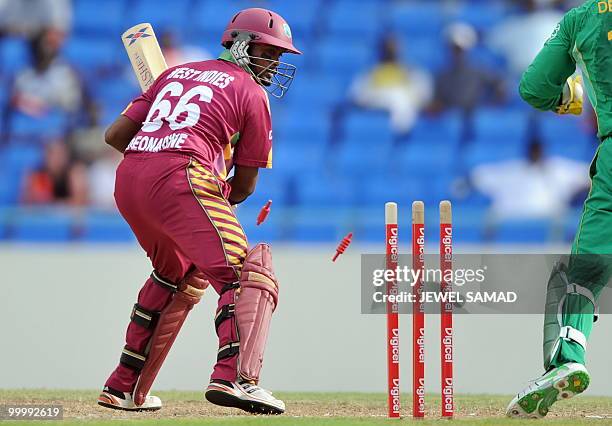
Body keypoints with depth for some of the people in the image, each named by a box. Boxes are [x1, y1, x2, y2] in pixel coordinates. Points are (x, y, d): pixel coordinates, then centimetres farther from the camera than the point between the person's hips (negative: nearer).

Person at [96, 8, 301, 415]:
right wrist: (222, 197, 32)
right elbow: (244, 186, 12)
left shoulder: (177, 73, 28)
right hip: (181, 179, -7)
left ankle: (125, 387, 29)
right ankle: (234, 377, -36)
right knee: (246, 273, -12)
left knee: (179, 275, 29)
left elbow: (115, 135, 22)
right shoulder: (252, 92, 12)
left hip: (128, 182, 7)